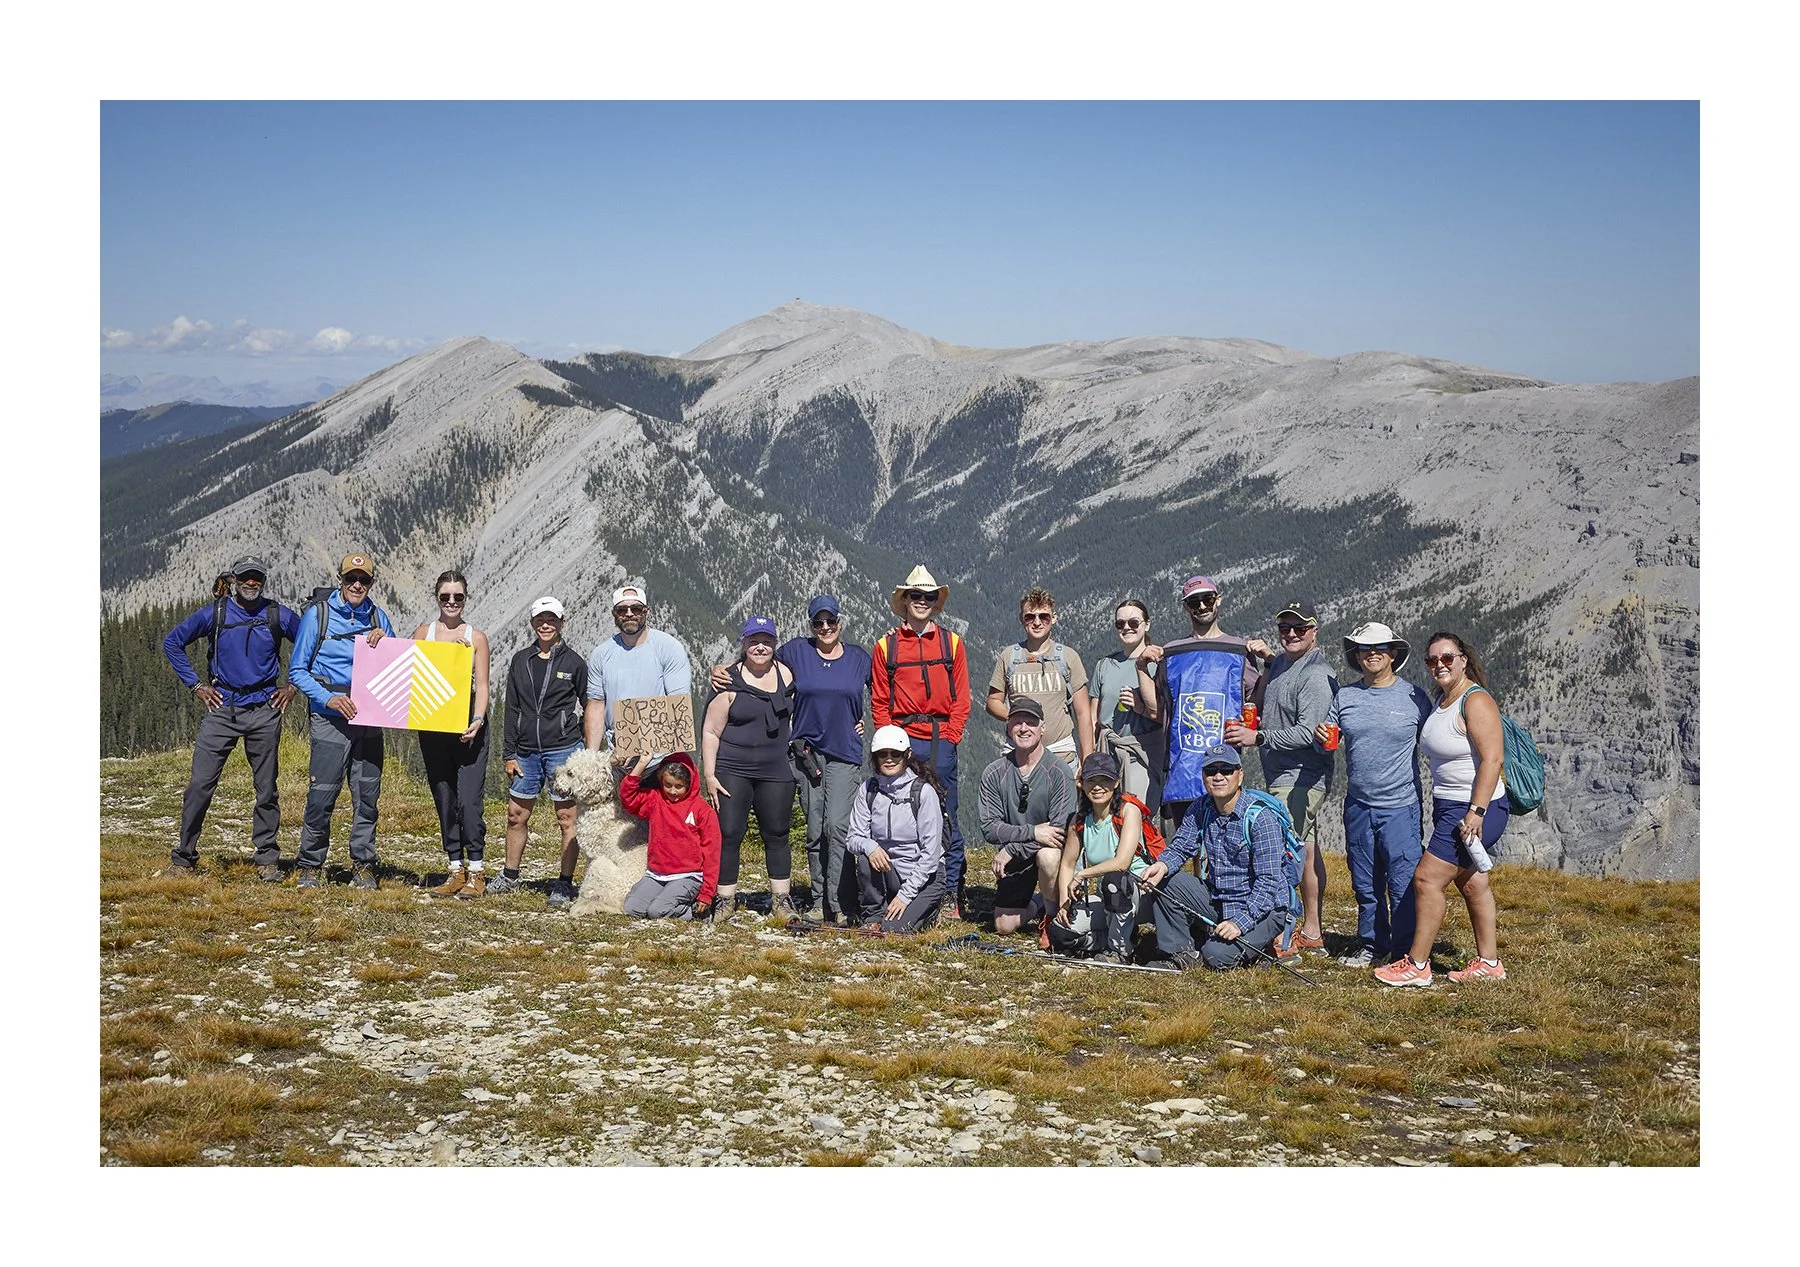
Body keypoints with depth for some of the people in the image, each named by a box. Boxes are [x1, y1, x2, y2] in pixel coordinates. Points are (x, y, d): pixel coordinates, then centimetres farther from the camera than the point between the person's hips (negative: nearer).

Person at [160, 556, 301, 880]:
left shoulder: (279, 616, 2)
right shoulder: (214, 613, 1)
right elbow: (173, 642, 11)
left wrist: (293, 686, 6)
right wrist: (196, 685, 5)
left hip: (264, 711, 0)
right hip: (221, 709, 0)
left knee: (267, 788, 5)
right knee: (200, 784, -5)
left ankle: (267, 860, 15)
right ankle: (184, 859, 4)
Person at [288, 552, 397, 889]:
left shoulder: (378, 618, 11)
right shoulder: (317, 615, 1)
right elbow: (297, 670, 1)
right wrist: (328, 698, -14)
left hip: (369, 720, 3)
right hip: (329, 720, -3)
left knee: (367, 794, 4)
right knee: (322, 795, -5)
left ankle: (364, 865, 14)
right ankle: (309, 867, 7)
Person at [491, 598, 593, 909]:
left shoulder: (574, 662, 1)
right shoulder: (521, 660, 10)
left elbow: (589, 707, 5)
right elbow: (512, 709, 11)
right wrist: (509, 753, 6)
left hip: (563, 751, -4)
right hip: (526, 752, 4)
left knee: (567, 817, -3)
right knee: (516, 816, 10)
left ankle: (564, 884, 2)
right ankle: (510, 877, 25)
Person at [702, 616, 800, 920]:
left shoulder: (786, 675, 6)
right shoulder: (730, 682, -5)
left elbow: (795, 717, 20)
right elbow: (711, 732, -4)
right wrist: (709, 776, -10)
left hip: (776, 771, 3)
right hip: (733, 772, -3)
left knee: (777, 835, 5)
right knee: (728, 835, -2)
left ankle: (781, 901, 14)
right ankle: (726, 899, 8)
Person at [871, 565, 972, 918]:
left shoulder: (951, 643, 10)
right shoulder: (886, 645, 8)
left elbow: (961, 700, 7)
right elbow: (878, 702, 6)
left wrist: (947, 739, -4)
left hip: (940, 742, 0)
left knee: (945, 819, 0)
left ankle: (950, 895, 5)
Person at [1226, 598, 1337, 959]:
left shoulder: (1316, 675, -15)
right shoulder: (1280, 663, 15)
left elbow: (1307, 733, -23)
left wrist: (1259, 737, -25)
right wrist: (1246, 725, 12)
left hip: (1301, 777, -10)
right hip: (1280, 776, 10)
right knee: (1305, 852, 14)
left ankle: (1283, 939, -14)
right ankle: (1311, 932, 21)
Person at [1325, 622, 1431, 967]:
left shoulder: (1413, 697, -2)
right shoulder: (1345, 696, 8)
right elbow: (1328, 741, 12)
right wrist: (1322, 736, -13)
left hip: (1400, 806, -4)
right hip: (1357, 806, 4)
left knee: (1402, 884, -4)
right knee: (1365, 884, 12)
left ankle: (1406, 953, 5)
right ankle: (1372, 947, 24)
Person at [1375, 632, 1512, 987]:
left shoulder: (1476, 702, -16)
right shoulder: (1442, 700, 12)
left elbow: (1493, 759, -23)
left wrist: (1476, 812, -26)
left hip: (1475, 810, -10)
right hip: (1448, 807, 10)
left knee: (1427, 878, -10)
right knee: (1472, 883, 14)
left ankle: (1416, 965, -4)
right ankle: (1489, 963, 22)